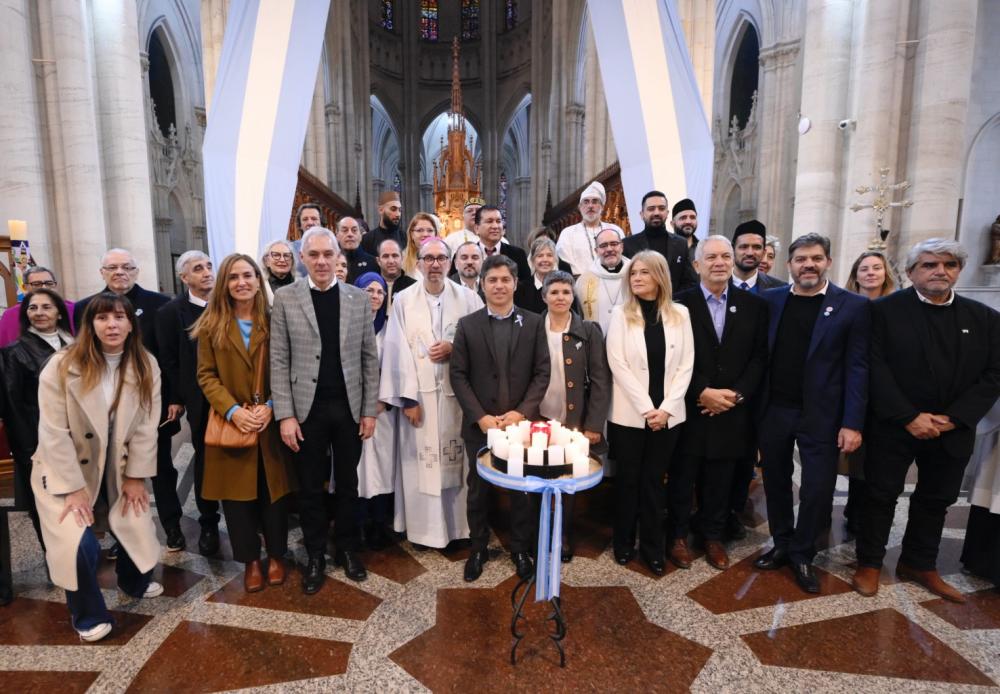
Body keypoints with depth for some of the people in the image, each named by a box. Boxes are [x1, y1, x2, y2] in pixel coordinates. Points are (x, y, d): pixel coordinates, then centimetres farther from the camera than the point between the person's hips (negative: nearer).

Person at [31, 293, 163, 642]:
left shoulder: (146, 366, -10)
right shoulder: (62, 366, -18)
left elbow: (146, 426, -7)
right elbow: (53, 433, -18)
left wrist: (136, 476, -7)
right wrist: (73, 488, -18)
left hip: (119, 467, 3)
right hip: (66, 469, -3)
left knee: (138, 527, 2)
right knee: (78, 544, -15)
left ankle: (134, 581, 38)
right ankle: (88, 615, 13)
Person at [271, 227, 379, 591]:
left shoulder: (359, 298, 3)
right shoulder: (285, 298, -1)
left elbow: (370, 358, 4)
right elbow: (278, 360, -3)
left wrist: (370, 410, 0)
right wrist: (285, 414, -8)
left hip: (349, 407, 1)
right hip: (307, 408, -1)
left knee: (347, 484, 13)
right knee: (310, 487, 10)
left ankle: (348, 549, 32)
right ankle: (316, 556, 28)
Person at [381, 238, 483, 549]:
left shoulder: (468, 297, 3)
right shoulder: (404, 300, 0)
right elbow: (399, 351, -5)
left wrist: (454, 347, -12)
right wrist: (408, 397, -11)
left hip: (456, 391, 1)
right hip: (418, 392, -1)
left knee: (455, 459, 7)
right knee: (420, 460, 4)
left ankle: (457, 525, 23)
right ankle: (424, 528, 20)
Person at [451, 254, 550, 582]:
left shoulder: (534, 323, 2)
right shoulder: (467, 325, 2)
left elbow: (542, 373, -1)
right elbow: (458, 375, -2)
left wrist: (521, 412, -12)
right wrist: (480, 417, -11)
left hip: (521, 422, 0)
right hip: (479, 424, 0)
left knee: (522, 489, 10)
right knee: (478, 489, 13)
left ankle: (520, 548, 30)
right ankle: (478, 548, 32)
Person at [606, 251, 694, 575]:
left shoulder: (680, 314, 3)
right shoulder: (621, 314, -3)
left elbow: (685, 365, 0)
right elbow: (618, 365, -9)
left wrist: (665, 408, -10)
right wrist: (646, 408, -13)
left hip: (667, 414, 2)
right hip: (629, 413, -1)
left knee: (654, 480, 11)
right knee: (629, 479, 10)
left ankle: (652, 547, 23)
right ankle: (624, 542, 27)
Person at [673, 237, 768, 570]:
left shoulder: (754, 305, 5)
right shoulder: (681, 303, -4)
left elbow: (759, 356, 2)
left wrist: (736, 394, -9)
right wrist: (703, 392, -15)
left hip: (732, 411, 2)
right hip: (689, 409, -2)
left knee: (720, 481, 14)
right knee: (682, 478, 9)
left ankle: (713, 537, 31)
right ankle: (678, 536, 26)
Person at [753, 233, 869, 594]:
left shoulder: (853, 306, -4)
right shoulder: (770, 300, 3)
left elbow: (856, 368, -7)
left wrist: (852, 423, -11)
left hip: (820, 414, -2)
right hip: (773, 410, 3)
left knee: (817, 488, 3)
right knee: (776, 482, 14)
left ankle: (802, 554, 25)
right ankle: (782, 545, 33)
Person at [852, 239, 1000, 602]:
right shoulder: (884, 310, -7)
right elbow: (876, 368, -12)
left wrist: (952, 418, -12)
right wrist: (909, 417, -18)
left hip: (952, 431, 4)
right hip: (893, 426, -4)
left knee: (936, 500, 16)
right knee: (881, 495, 7)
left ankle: (919, 564, 33)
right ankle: (870, 562, 22)